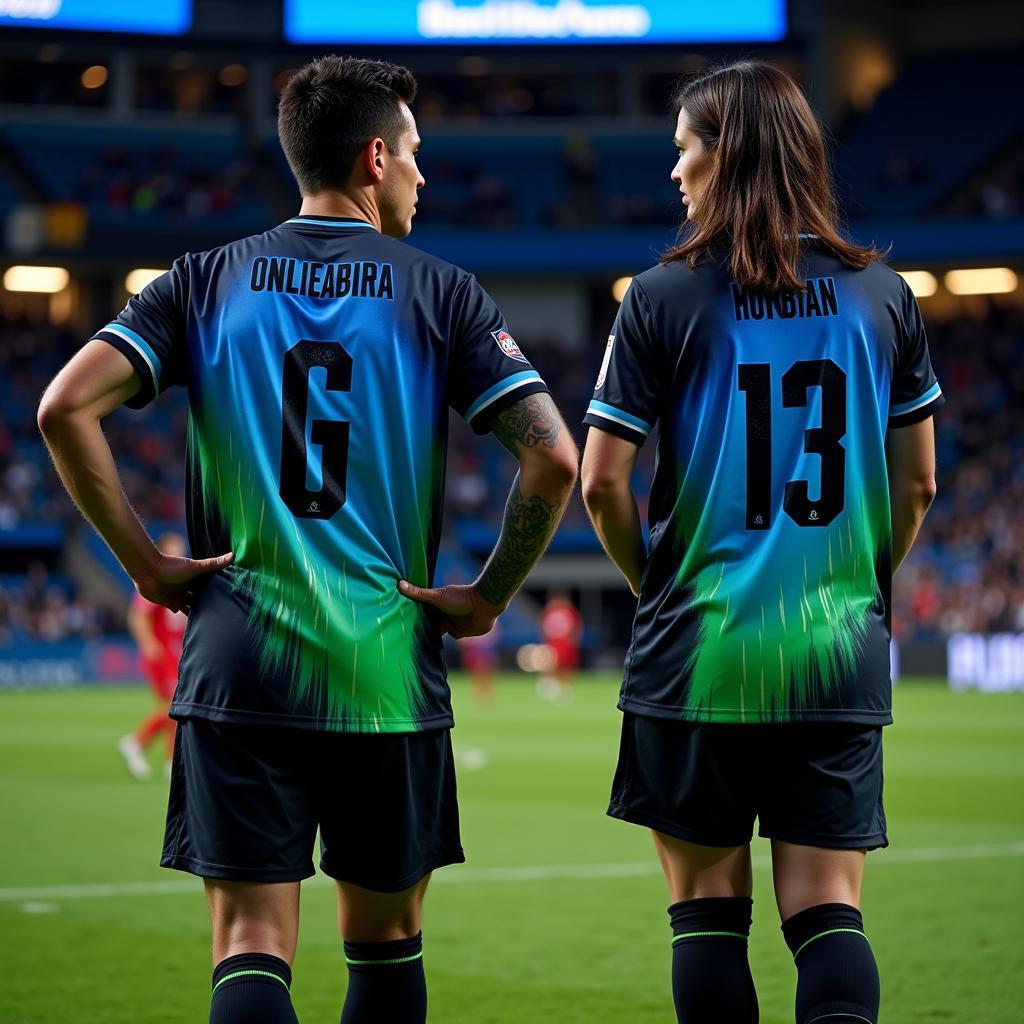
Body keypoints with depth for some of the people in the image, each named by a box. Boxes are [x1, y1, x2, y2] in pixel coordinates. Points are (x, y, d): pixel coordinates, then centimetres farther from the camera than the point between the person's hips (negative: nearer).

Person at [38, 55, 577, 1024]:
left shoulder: (205, 282, 5)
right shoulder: (440, 295, 1)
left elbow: (66, 407, -7)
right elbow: (552, 457, -10)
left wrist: (146, 563, 1)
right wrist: (489, 596, 2)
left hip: (237, 669, 0)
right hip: (390, 676, 0)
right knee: (385, 940, 17)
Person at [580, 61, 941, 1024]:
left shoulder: (666, 296, -5)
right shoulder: (882, 295, 5)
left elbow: (601, 483, -6)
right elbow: (917, 485, 8)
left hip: (697, 652, -2)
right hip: (840, 656, 2)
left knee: (708, 907, 8)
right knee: (826, 910, 2)